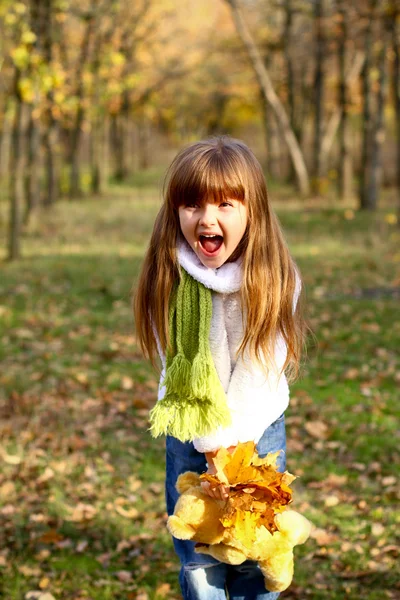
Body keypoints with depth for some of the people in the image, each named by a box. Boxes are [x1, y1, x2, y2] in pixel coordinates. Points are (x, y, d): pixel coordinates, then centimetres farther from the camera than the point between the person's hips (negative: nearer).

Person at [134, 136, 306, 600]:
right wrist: (211, 447, -16)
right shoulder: (168, 280, -13)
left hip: (258, 428, 0)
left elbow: (261, 368, -14)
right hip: (189, 433, 1)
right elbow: (177, 367, -13)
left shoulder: (275, 279, -14)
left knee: (255, 560, 6)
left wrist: (231, 439, -19)